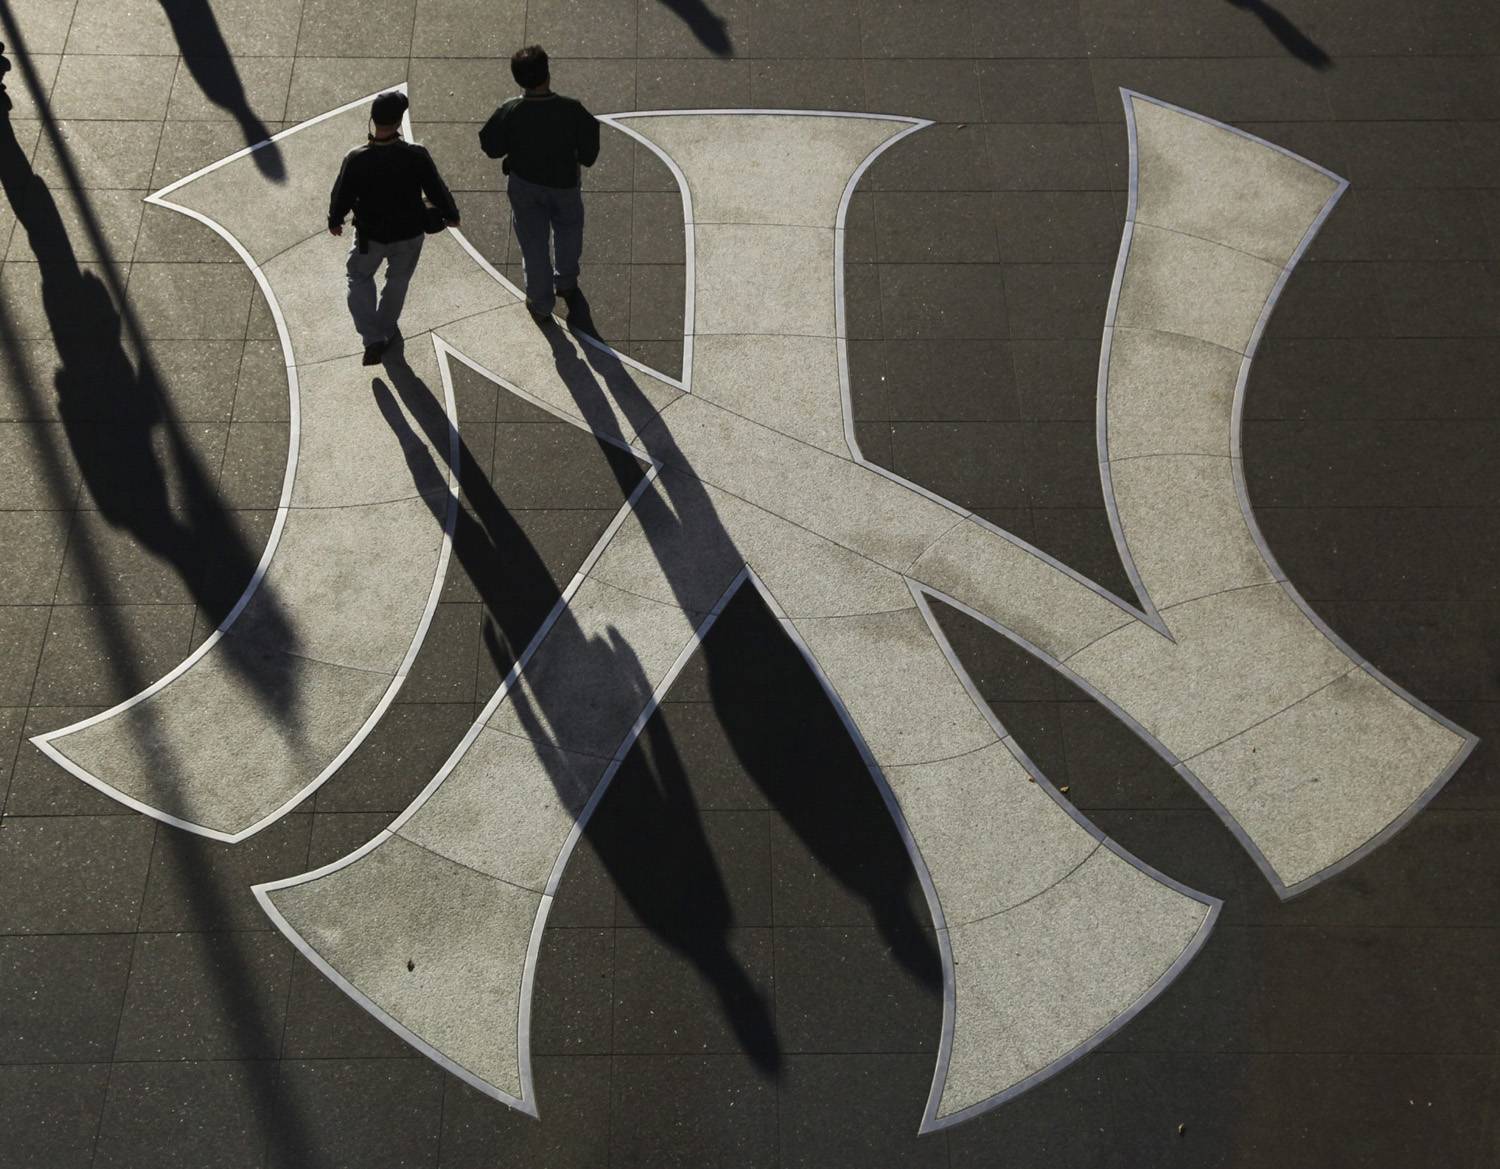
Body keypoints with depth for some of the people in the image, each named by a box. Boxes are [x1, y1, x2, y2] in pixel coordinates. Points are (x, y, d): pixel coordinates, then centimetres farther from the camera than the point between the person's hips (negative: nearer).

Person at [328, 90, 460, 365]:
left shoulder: (356, 159, -24)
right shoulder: (417, 156, -25)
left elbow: (341, 197, -9)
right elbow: (437, 190, -11)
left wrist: (334, 221, 12)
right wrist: (451, 215, 10)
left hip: (370, 234, 0)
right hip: (409, 233, 1)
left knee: (359, 278, 22)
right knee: (398, 280, 26)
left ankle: (373, 339, 11)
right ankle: (386, 330, 44)